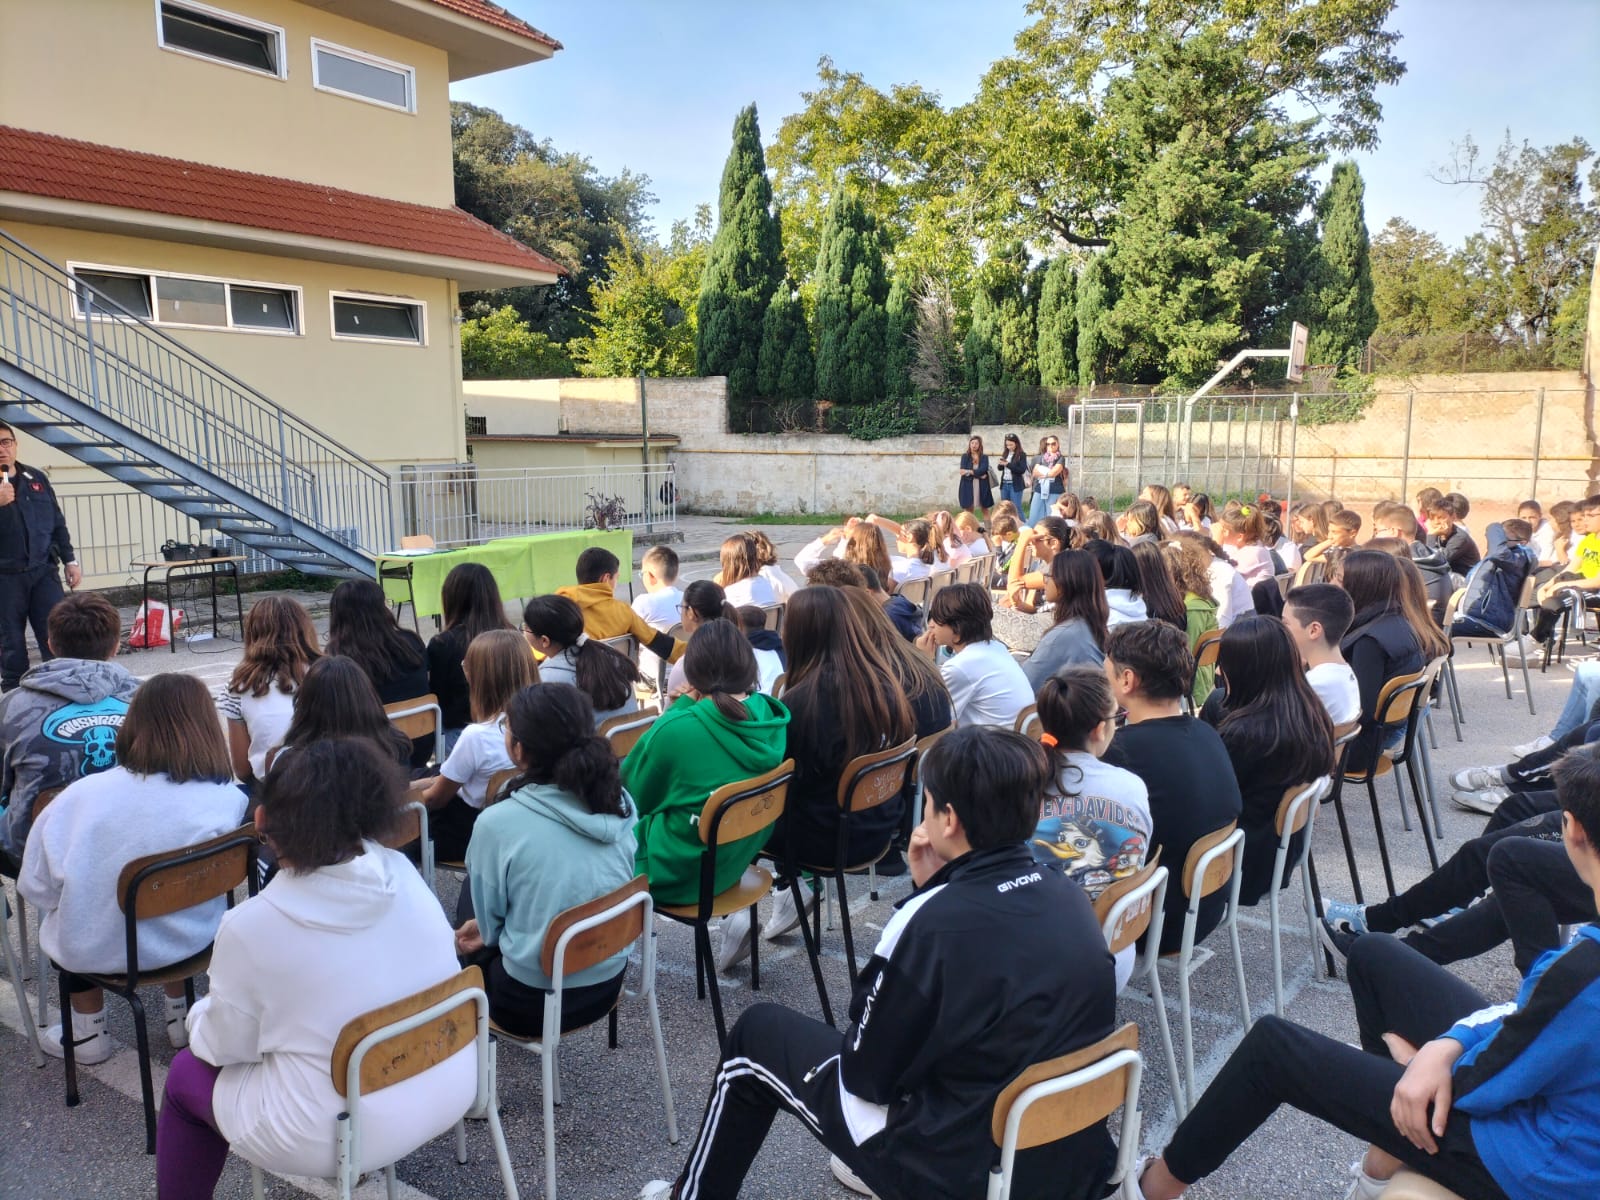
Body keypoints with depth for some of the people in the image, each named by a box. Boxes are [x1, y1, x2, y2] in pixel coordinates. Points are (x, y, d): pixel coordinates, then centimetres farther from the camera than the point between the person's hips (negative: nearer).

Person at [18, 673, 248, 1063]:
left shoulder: (81, 795, -19)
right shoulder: (229, 799, -20)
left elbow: (35, 885, -10)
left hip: (98, 952, -1)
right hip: (192, 940, 1)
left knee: (58, 913, 32)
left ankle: (89, 1033, 36)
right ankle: (180, 1012, 41)